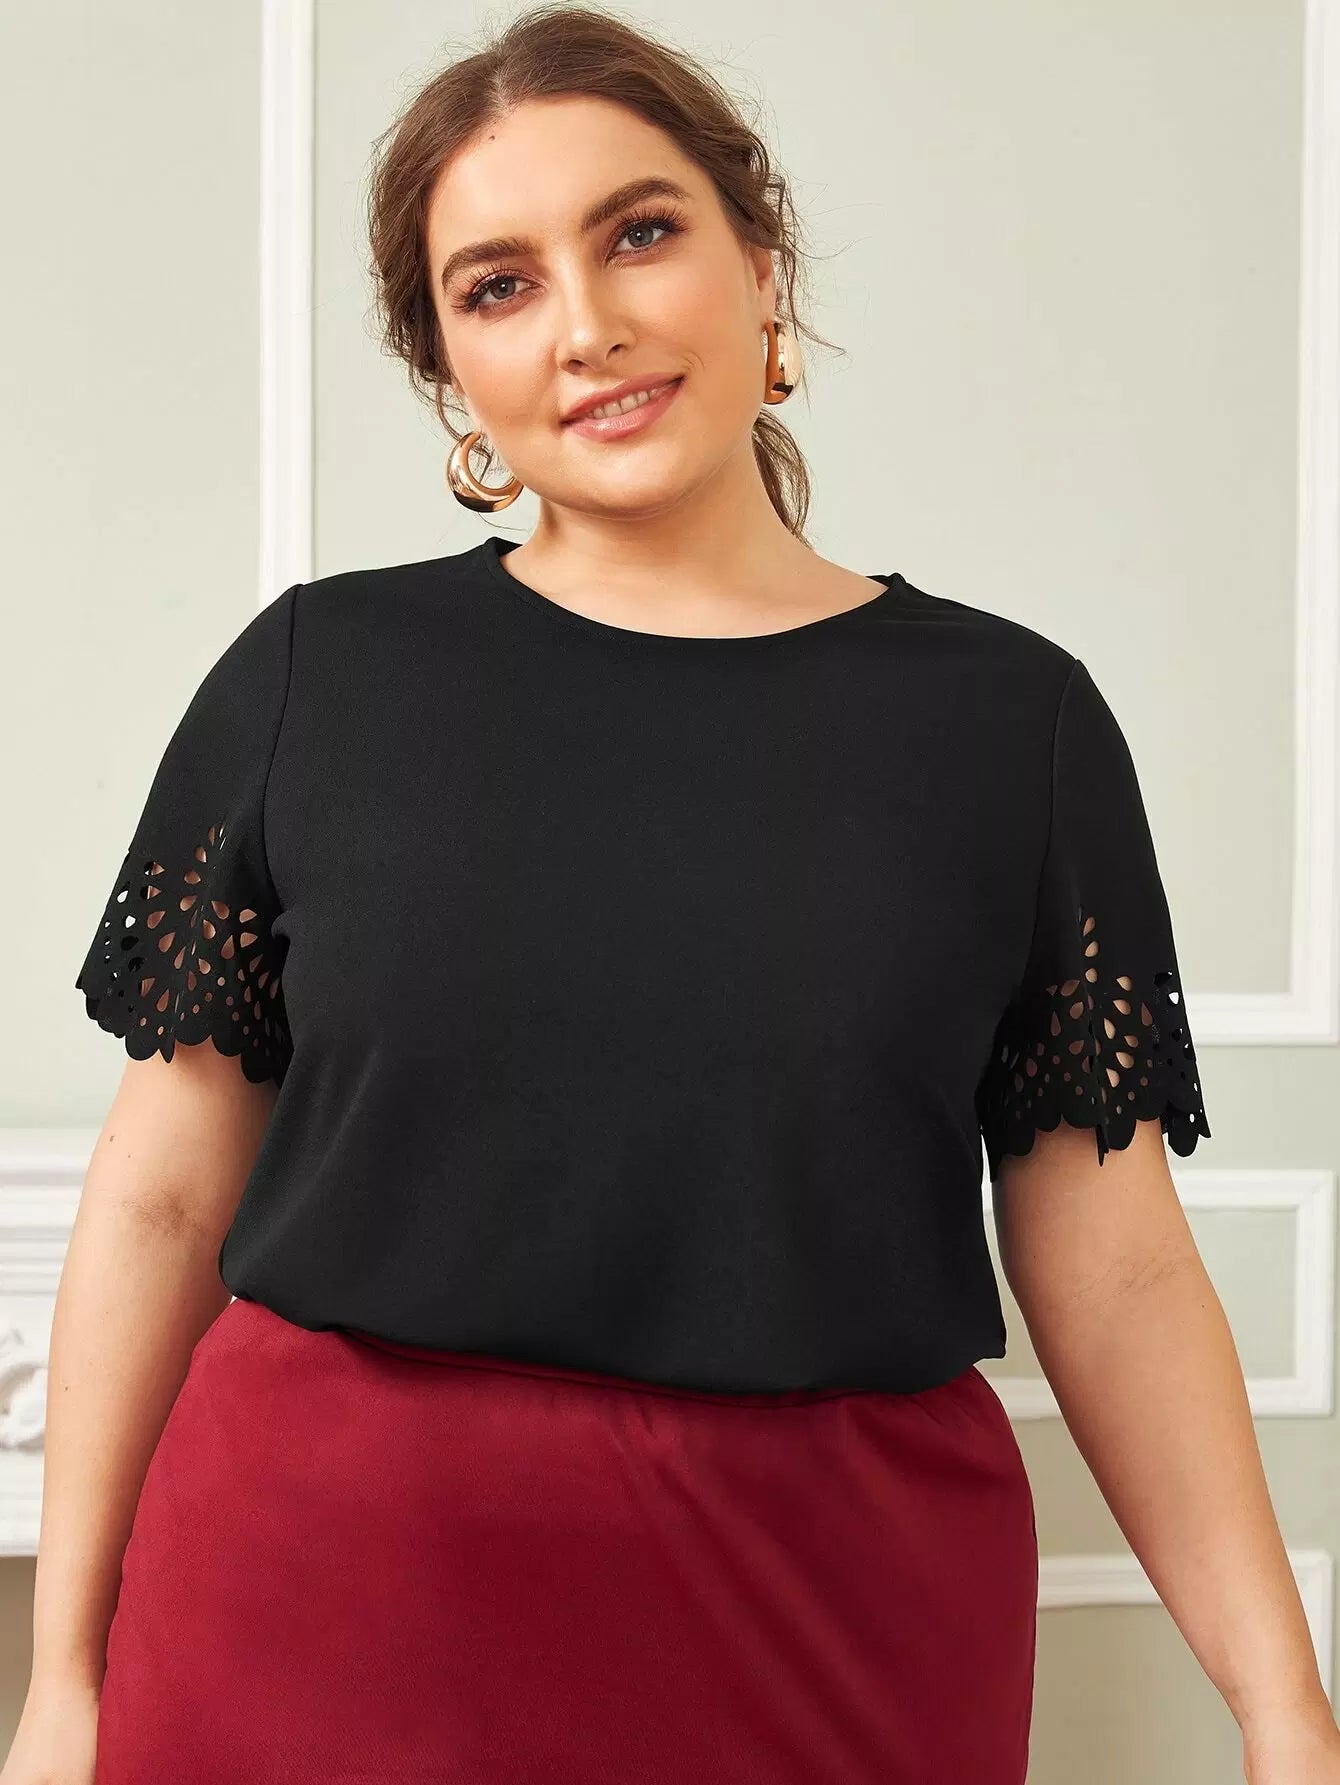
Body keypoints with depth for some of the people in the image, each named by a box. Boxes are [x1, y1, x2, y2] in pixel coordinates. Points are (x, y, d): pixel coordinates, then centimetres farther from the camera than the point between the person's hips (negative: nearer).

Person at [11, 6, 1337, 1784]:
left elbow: (1115, 1268, 0)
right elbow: (161, 1197, 1)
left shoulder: (1012, 719, -1)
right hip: (324, 1596, 0)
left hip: (832, 1627, 1)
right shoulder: (317, 680, -1)